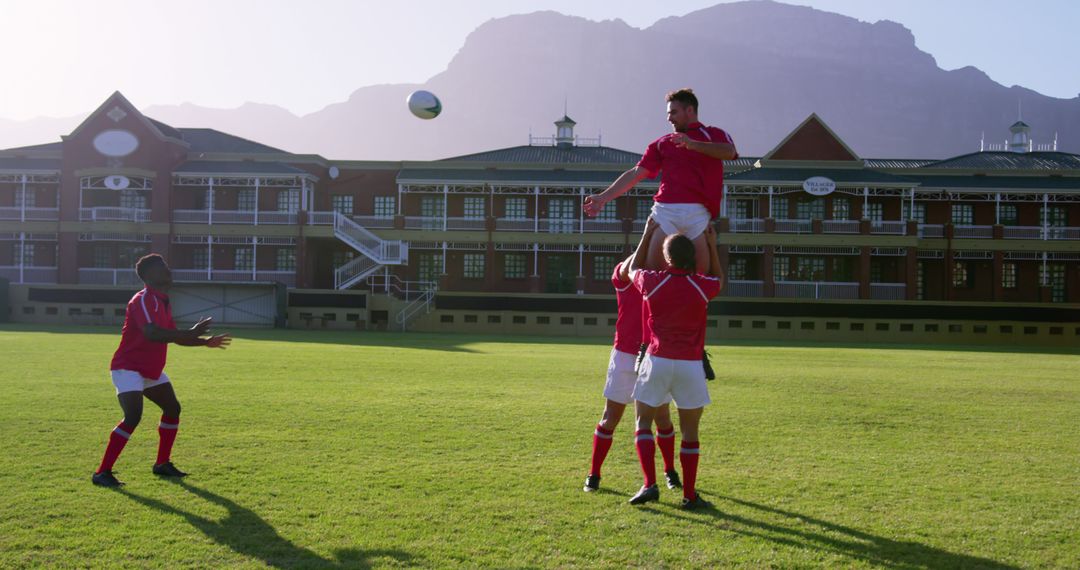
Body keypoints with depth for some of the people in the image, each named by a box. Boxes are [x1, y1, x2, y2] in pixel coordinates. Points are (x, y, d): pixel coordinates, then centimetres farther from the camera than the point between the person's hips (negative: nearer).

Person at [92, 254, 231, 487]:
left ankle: (162, 464, 24)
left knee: (173, 409, 14)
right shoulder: (143, 300, -20)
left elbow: (173, 336, 20)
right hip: (128, 368, -10)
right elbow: (152, 333, -35)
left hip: (151, 370, 10)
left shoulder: (163, 301, 11)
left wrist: (205, 342, 14)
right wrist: (192, 333, -32)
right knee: (133, 417, -22)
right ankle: (102, 472, -15)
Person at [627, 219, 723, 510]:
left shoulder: (652, 282, -5)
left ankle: (649, 485, -1)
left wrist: (647, 235, 24)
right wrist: (712, 245, 23)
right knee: (690, 431, 9)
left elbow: (633, 270, 20)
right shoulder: (701, 286, -4)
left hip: (657, 361, 0)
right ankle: (690, 495, 11)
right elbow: (719, 278, 22)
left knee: (643, 422, 13)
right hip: (690, 365, 0)